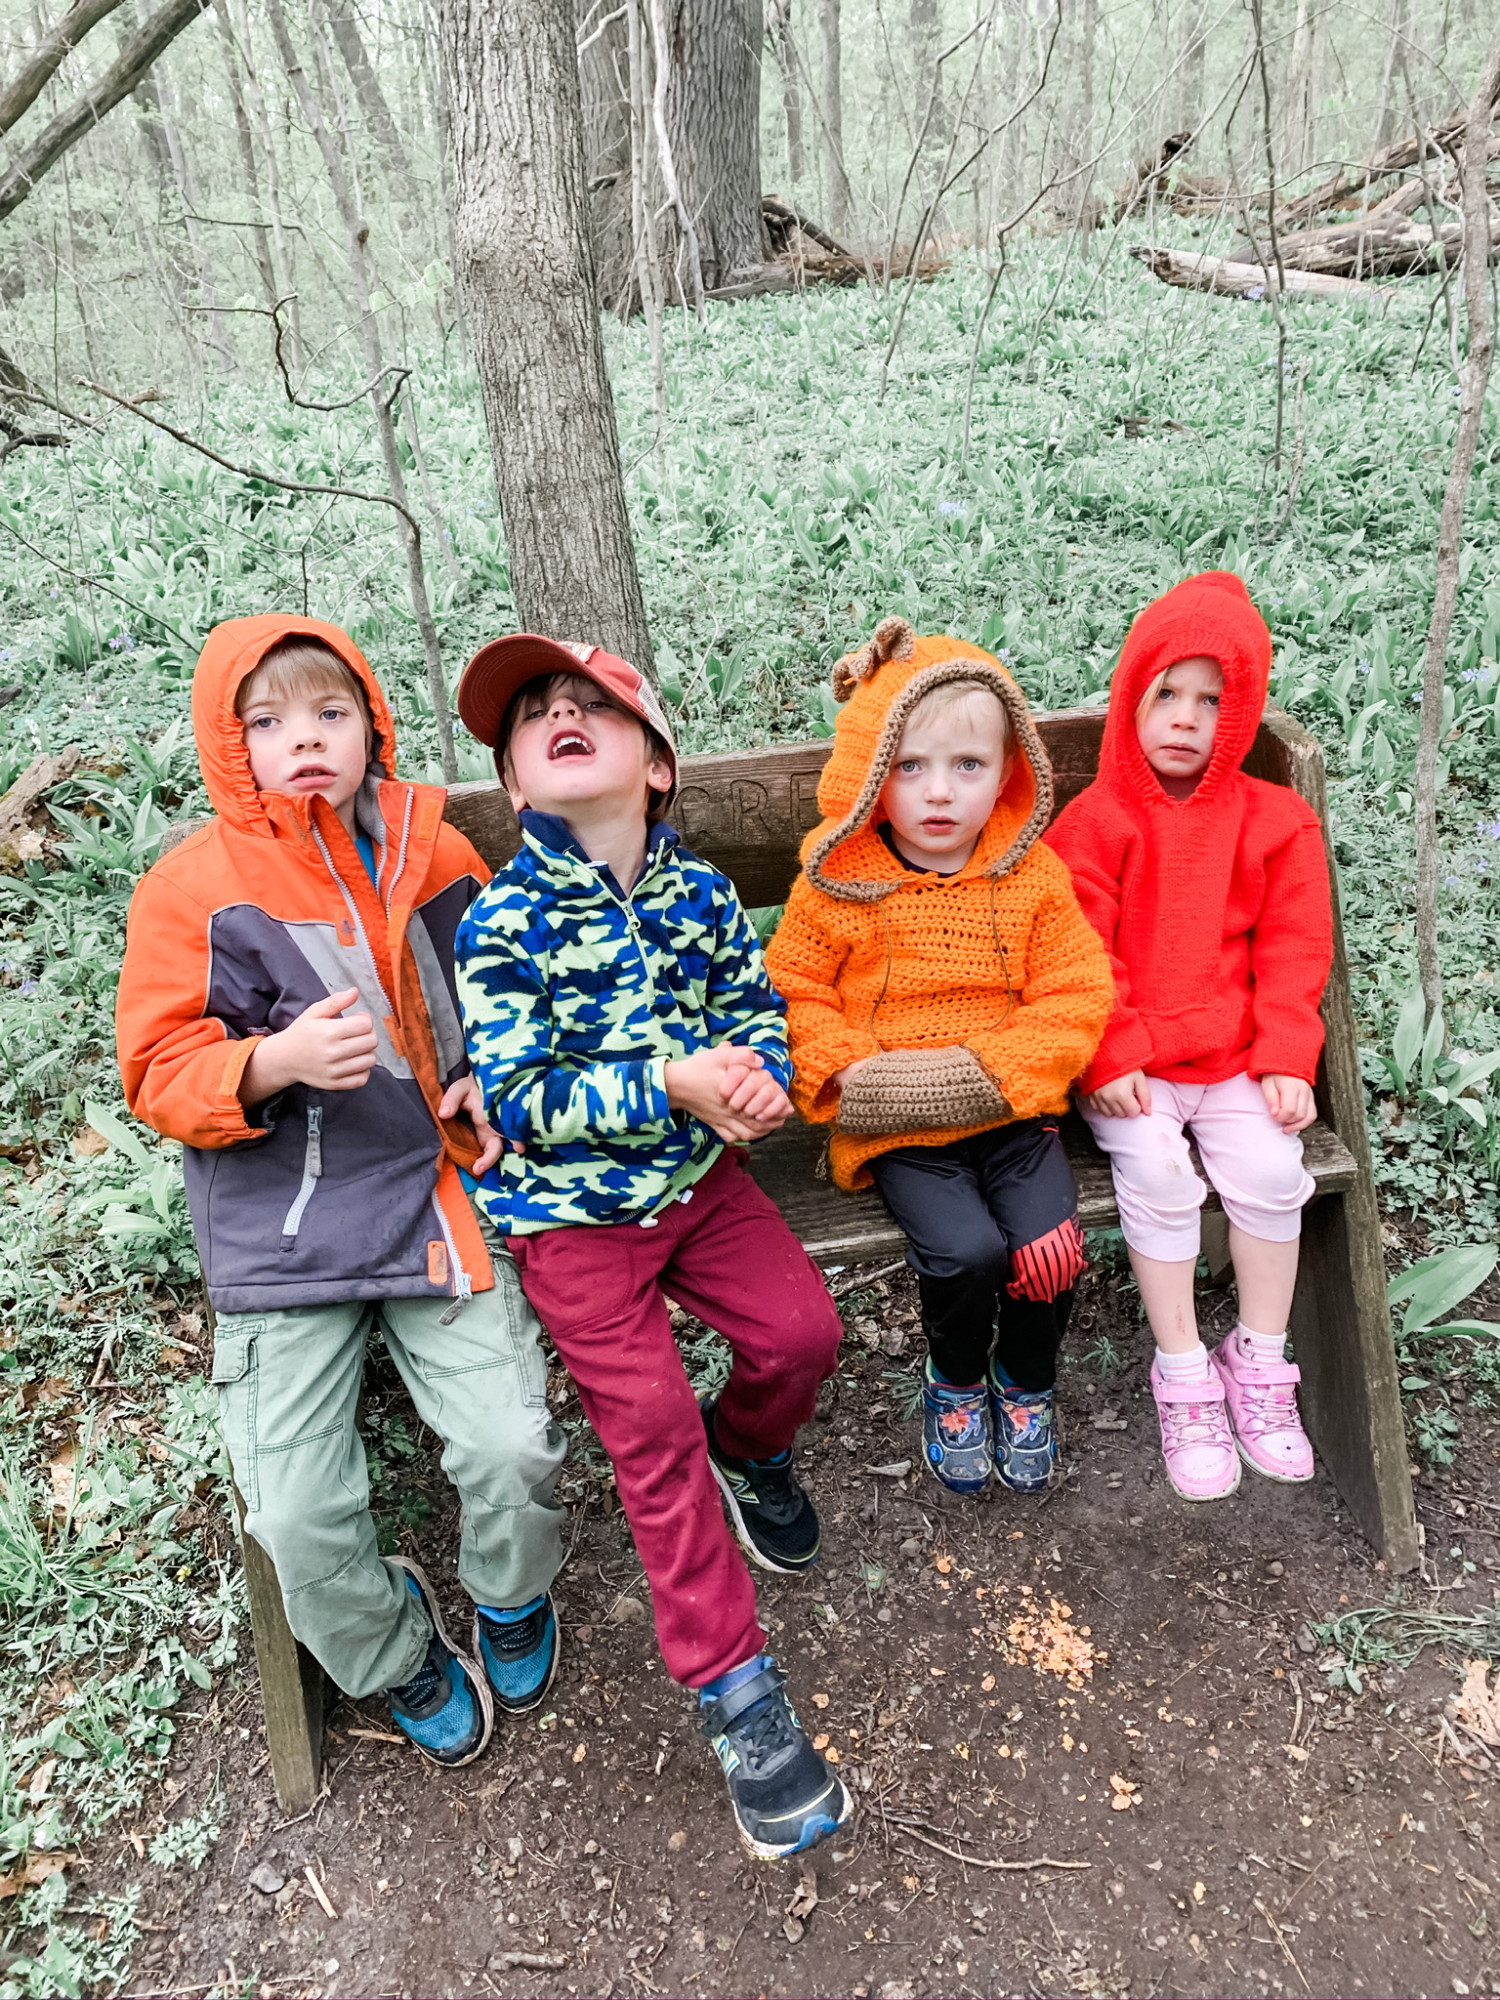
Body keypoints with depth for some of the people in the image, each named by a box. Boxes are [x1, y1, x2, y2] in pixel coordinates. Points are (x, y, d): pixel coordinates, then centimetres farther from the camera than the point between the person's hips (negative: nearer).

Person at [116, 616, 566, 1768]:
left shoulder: (432, 852, 3)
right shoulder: (192, 888, -5)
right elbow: (160, 1075, -5)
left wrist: (490, 1085, 1)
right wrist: (277, 1061, -23)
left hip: (434, 1189, 2)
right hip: (282, 1230, -1)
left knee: (512, 1448, -10)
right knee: (297, 1518, -5)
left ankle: (511, 1597, 28)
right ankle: (399, 1654, 30)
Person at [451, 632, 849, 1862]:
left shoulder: (702, 893, -3)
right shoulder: (502, 924, -16)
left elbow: (757, 1007, 4)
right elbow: (518, 1098, -19)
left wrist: (756, 1076, -20)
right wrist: (670, 1083, -29)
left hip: (696, 1169, 4)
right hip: (569, 1206, -4)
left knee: (802, 1328, -7)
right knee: (649, 1421, -6)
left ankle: (749, 1448, 32)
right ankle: (734, 1689, 9)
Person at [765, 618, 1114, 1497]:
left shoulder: (1033, 875, 0)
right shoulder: (839, 882, -4)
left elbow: (1076, 997, -2)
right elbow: (791, 991, 2)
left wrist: (988, 1073, -15)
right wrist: (846, 1075, -14)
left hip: (1010, 1110, 2)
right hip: (895, 1126, -2)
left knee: (1051, 1249, -16)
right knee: (967, 1252, -22)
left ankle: (1026, 1382, 20)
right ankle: (955, 1381, 14)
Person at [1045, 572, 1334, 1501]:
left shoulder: (1275, 821, 6)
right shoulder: (1094, 822, 0)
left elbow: (1293, 953, 4)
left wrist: (1286, 1061, -7)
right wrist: (1112, 1058, -15)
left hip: (1235, 1056, 2)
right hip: (1130, 1066, -2)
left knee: (1270, 1170, -19)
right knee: (1158, 1174, -24)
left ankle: (1261, 1359, 5)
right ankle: (1184, 1373, -5)